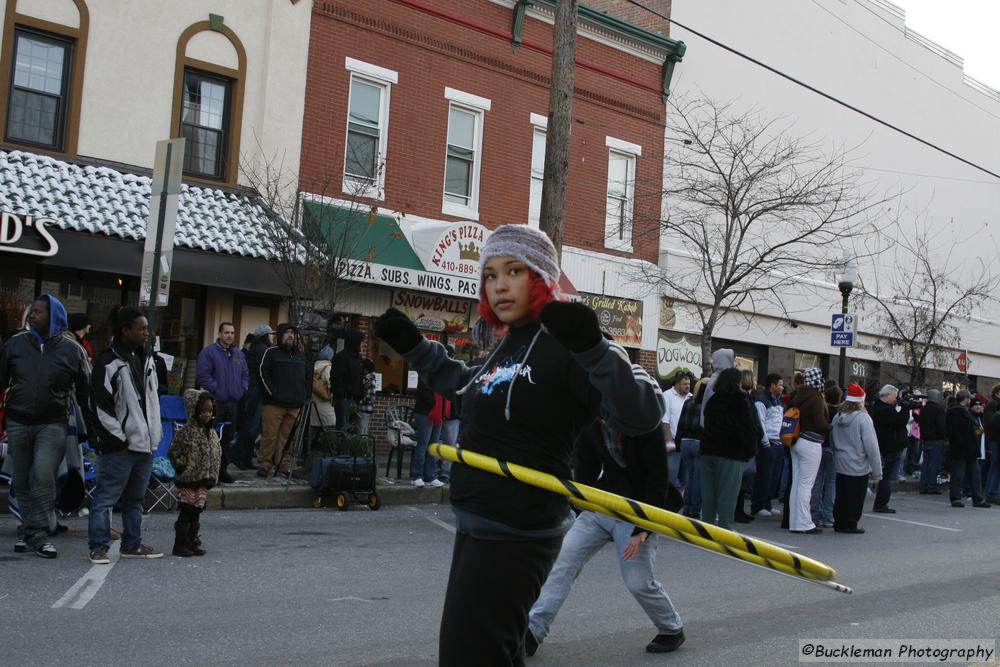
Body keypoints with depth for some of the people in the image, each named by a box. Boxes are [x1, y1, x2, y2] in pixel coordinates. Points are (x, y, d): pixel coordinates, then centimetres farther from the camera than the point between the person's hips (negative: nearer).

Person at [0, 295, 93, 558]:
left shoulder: (72, 351, 0)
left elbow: (85, 393, 6)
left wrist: (92, 429, 5)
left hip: (52, 425, -3)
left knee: (43, 477, -17)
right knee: (22, 482, 8)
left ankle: (35, 533, -9)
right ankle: (30, 531, 21)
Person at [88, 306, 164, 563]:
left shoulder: (145, 360, 15)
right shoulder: (108, 362, -11)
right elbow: (101, 405, -14)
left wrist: (155, 434, 14)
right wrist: (118, 439, -13)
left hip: (145, 443, 8)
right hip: (119, 446, -8)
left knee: (135, 498, 15)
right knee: (106, 497, -3)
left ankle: (133, 544, 24)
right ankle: (98, 546, 4)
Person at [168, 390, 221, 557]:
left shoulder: (212, 433, 8)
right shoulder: (186, 432, -12)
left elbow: (217, 455, 17)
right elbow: (173, 452, -9)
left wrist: (213, 475, 9)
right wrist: (181, 467, -10)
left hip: (203, 480, 6)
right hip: (188, 480, -6)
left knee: (196, 512, 11)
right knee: (186, 511, -4)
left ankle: (192, 542, 18)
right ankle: (180, 544, 3)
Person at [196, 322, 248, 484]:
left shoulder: (239, 354, 15)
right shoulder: (208, 352, -6)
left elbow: (245, 374, 21)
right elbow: (203, 375, -12)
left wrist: (242, 389, 6)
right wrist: (216, 390, -14)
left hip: (233, 402, 6)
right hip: (216, 402, -6)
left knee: (228, 437, 10)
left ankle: (222, 469, 19)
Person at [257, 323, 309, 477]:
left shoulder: (300, 356, 20)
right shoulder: (271, 353, 3)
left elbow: (307, 377, 25)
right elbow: (263, 374, -3)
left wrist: (304, 397, 13)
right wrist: (273, 393, -11)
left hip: (295, 406, 5)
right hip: (274, 404, -5)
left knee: (287, 437, 4)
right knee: (270, 435, -5)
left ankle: (283, 466, 9)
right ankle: (264, 465, 1)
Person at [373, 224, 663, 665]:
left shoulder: (566, 347, -15)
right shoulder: (507, 348, 12)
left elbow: (641, 415, -27)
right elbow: (465, 386, 34)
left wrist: (592, 348, -39)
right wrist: (412, 346, 27)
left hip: (515, 533, -10)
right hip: (477, 526, 10)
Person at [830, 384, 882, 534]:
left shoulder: (837, 417, 2)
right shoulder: (863, 418, -17)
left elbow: (832, 442, 10)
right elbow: (871, 446, -17)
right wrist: (876, 470, -11)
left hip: (840, 465, 6)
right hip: (858, 466, -6)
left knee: (841, 495, 15)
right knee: (855, 497, 5)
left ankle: (839, 522, 22)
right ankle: (849, 524, 10)